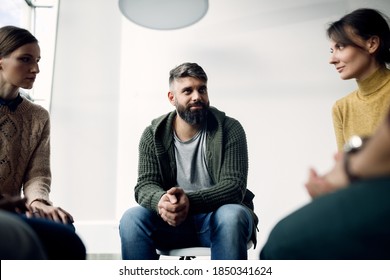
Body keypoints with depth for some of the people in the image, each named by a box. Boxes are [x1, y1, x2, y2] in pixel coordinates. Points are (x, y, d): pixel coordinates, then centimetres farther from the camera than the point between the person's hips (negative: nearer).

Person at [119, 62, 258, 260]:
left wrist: (190, 201, -35)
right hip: (171, 220, 2)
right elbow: (145, 184, -8)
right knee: (132, 219, -26)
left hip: (217, 216, -1)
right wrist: (160, 201, -34)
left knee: (231, 217, -36)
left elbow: (234, 186, -16)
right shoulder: (153, 135, 0)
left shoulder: (229, 129, -7)